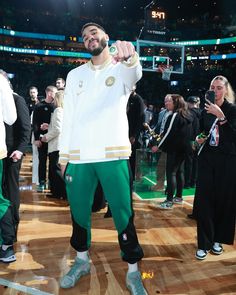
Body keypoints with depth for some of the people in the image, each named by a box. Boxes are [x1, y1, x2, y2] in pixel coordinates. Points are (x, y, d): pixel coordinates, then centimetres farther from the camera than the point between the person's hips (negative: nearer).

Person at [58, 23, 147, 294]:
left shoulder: (122, 68, 8)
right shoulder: (75, 75, 17)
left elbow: (135, 74, -18)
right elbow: (68, 116, 13)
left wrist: (129, 58, -42)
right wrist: (63, 155, 8)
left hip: (113, 154, -3)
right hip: (78, 156, 4)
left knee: (123, 214, -1)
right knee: (79, 210, 12)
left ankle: (133, 272, 17)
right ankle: (82, 260, 34)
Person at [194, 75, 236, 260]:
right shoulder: (206, 110, 9)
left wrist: (220, 115, -23)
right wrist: (200, 139, 0)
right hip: (207, 159, 3)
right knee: (203, 200, -3)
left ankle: (218, 239, 24)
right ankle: (204, 243, 8)